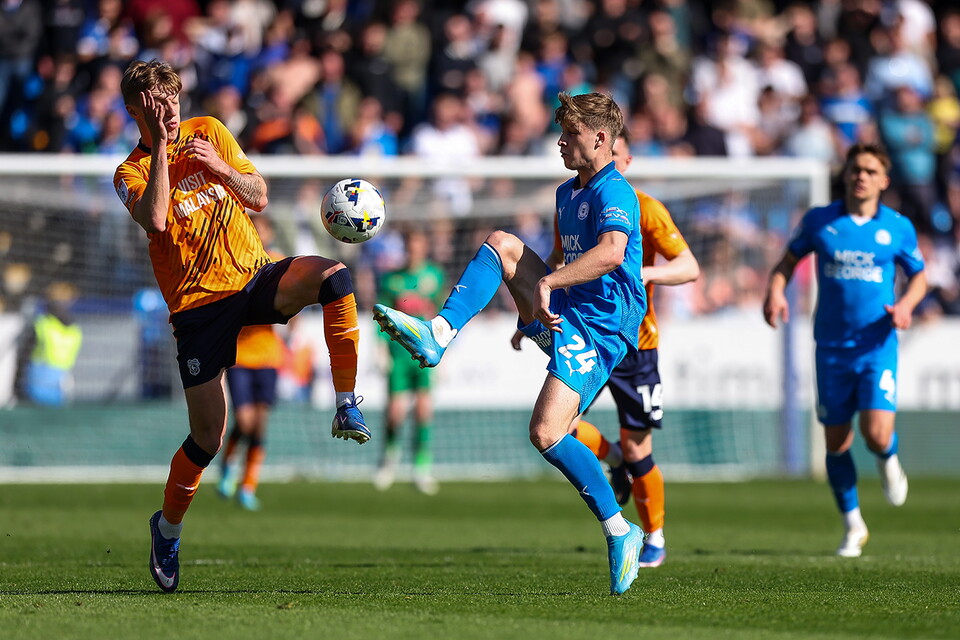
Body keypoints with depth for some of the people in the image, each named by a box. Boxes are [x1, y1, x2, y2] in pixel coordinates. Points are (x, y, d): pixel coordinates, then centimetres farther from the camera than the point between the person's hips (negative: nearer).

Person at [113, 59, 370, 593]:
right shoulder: (131, 172, -3)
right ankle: (168, 527, 21)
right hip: (198, 303, -3)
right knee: (208, 438, -5)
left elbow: (259, 197, 7)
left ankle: (347, 405, -24)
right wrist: (161, 147, -21)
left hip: (254, 277, 3)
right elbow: (154, 219, -24)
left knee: (333, 273, -30)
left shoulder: (209, 131, 8)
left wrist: (221, 168, -11)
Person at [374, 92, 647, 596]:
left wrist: (547, 282, -33)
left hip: (600, 325, -9)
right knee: (501, 243, 1)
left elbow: (611, 252, -32)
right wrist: (532, 308, 28)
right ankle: (438, 334, -13)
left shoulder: (614, 193, -13)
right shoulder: (566, 193, 18)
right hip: (561, 313, 9)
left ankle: (620, 531, -11)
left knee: (546, 432, -21)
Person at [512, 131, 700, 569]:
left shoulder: (646, 211, -9)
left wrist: (643, 272, -30)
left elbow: (690, 268, -13)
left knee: (637, 452, 1)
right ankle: (613, 459, 16)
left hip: (634, 341, -3)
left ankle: (654, 538, 25)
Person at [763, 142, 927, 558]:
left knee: (877, 434, -17)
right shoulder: (819, 221, 2)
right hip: (832, 348, 1)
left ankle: (888, 461, 22)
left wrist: (906, 304, -7)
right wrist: (775, 291, -7)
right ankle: (853, 526, 23)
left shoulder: (897, 227, 1)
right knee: (837, 442, 4)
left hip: (877, 346, -1)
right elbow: (788, 260, 14)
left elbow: (918, 275, 14)